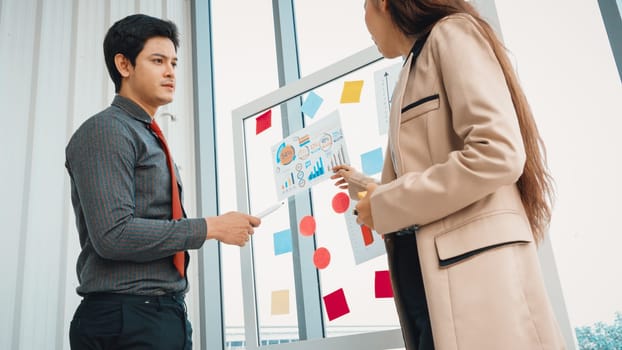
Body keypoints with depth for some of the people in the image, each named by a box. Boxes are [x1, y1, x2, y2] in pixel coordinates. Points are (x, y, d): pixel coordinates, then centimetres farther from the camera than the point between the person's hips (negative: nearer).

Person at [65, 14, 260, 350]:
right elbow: (113, 234, -22)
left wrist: (173, 313, 13)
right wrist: (212, 227, -16)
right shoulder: (105, 130, -10)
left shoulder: (150, 139, 16)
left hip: (167, 314, 8)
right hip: (127, 321, -8)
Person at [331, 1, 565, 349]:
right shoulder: (416, 67, 23)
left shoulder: (451, 33, -3)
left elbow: (497, 155, -18)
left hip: (471, 271, -9)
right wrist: (367, 187, 35)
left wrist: (384, 206, -12)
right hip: (426, 278, 9)